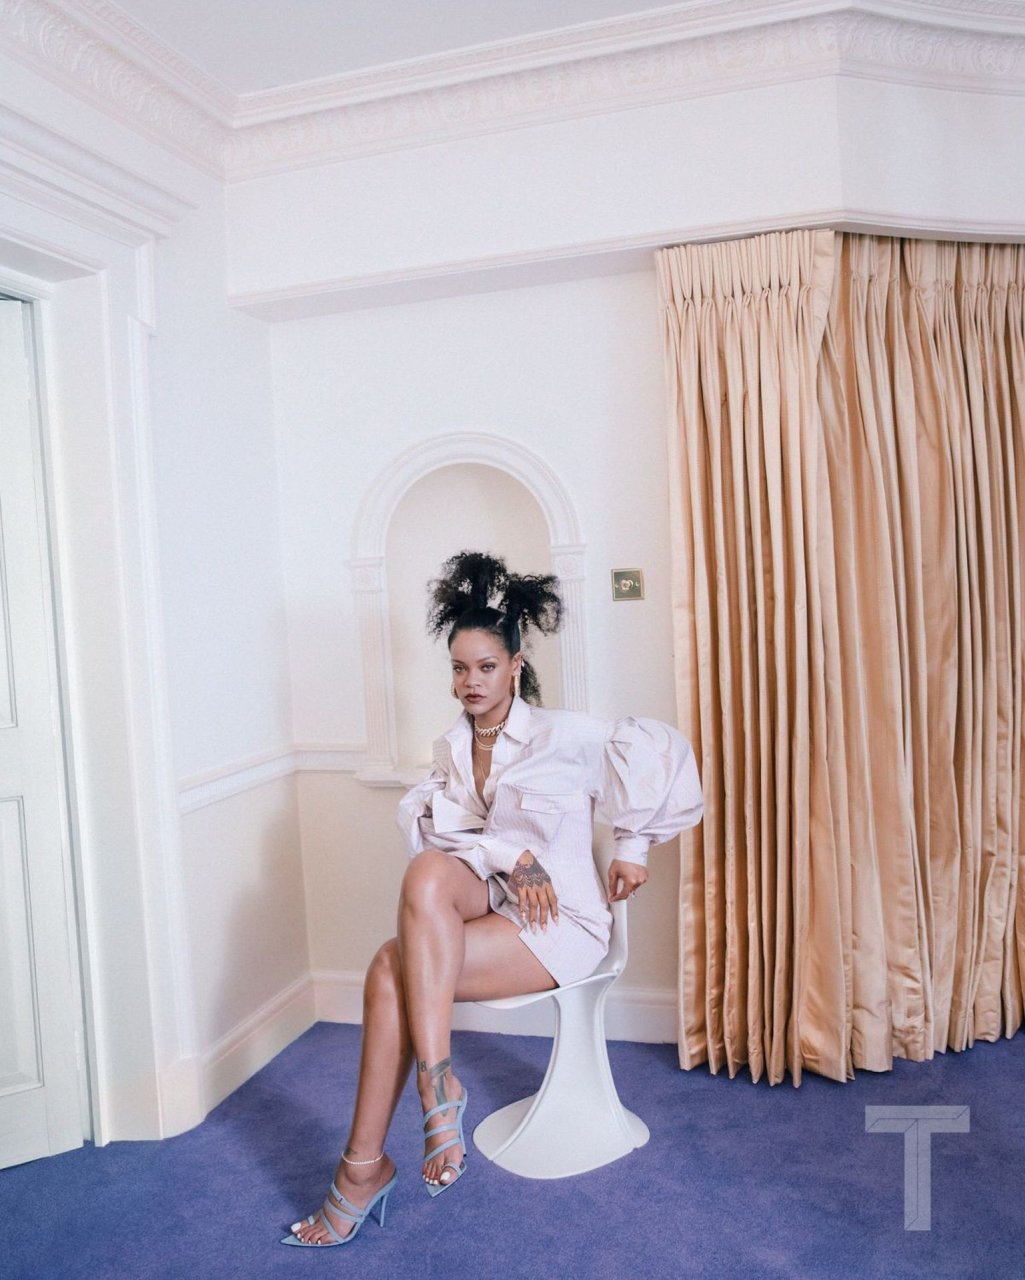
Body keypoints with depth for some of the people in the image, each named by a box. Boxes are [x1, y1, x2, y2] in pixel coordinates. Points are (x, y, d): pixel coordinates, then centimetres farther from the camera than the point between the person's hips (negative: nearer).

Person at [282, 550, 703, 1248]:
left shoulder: (562, 735, -5)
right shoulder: (452, 747, 10)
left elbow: (662, 751, -2)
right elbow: (434, 821, -4)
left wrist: (634, 845, 0)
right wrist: (509, 858, -20)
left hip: (561, 924, -5)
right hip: (488, 901, 5)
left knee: (396, 968, -26)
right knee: (426, 871, -31)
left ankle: (366, 1165, -14)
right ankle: (438, 1088, -29)